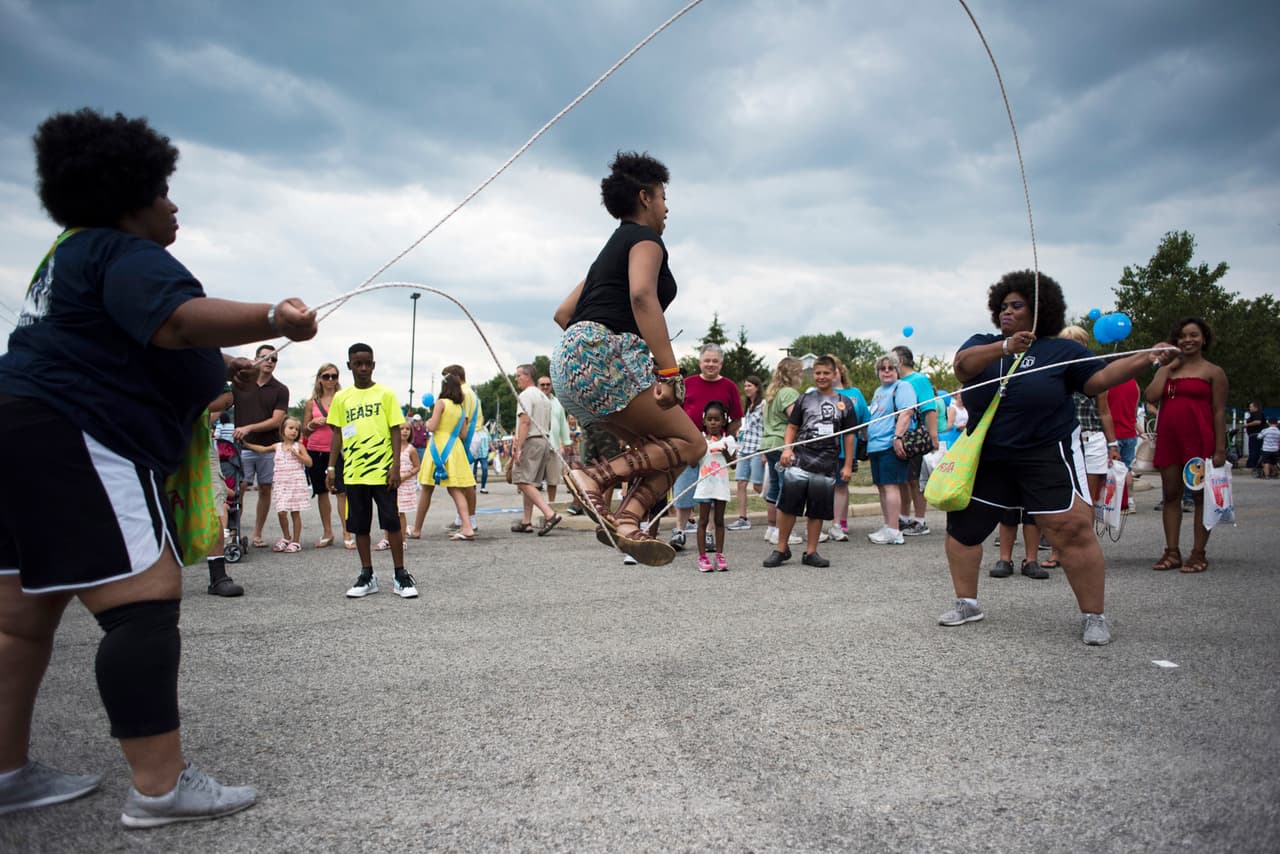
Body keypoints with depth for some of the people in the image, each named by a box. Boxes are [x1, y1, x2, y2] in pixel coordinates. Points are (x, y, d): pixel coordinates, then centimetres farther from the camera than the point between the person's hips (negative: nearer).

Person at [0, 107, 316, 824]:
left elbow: (121, 349, 32)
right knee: (146, 599, -15)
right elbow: (176, 320, -30)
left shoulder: (77, 254, 24)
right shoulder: (126, 255, -9)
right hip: (77, 443, -12)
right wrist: (273, 320, -35)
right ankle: (160, 786, -15)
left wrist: (218, 371, 27)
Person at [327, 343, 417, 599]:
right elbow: (338, 433, 12)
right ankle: (367, 576, 18)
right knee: (359, 525, 8)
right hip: (353, 472, 3)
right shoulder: (341, 398, 8)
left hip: (382, 470, -3)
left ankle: (401, 575, 8)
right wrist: (332, 466, 6)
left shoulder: (385, 394, 0)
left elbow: (395, 431, -2)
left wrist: (396, 466, -9)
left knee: (392, 522, -1)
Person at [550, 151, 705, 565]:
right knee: (690, 442, -7)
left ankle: (627, 519, -14)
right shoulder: (645, 238, 2)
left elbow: (563, 313, 29)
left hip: (572, 359, 9)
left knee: (658, 448, 8)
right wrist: (670, 371, -24)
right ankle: (594, 478, -21)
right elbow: (642, 296, -18)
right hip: (604, 355, -9)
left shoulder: (611, 249, 30)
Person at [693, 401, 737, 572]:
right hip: (704, 484, -1)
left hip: (721, 485, 1)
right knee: (703, 521, 2)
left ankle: (719, 555, 14)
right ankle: (702, 557, 5)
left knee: (719, 521, 9)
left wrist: (726, 452, -16)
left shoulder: (728, 440, 3)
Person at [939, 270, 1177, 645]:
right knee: (962, 526, 6)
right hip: (987, 459, 3)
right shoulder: (983, 344, 5)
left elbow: (1099, 379, -3)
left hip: (1047, 456, -3)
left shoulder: (1061, 350, 2)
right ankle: (967, 604, 22)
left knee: (1072, 531, -11)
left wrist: (1147, 358, -14)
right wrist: (1005, 347, -30)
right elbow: (962, 365, -15)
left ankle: (1095, 617, 3)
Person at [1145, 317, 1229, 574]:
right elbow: (1152, 396, -2)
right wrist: (1170, 367, 2)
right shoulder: (1166, 370, 16)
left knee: (1200, 495, 0)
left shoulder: (1213, 372, 4)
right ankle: (1172, 552, 11)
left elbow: (1219, 412, -2)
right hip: (1168, 439, 5)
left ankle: (1198, 553, 5)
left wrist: (1220, 449, -9)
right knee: (1170, 495, 6)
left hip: (1199, 440, -4)